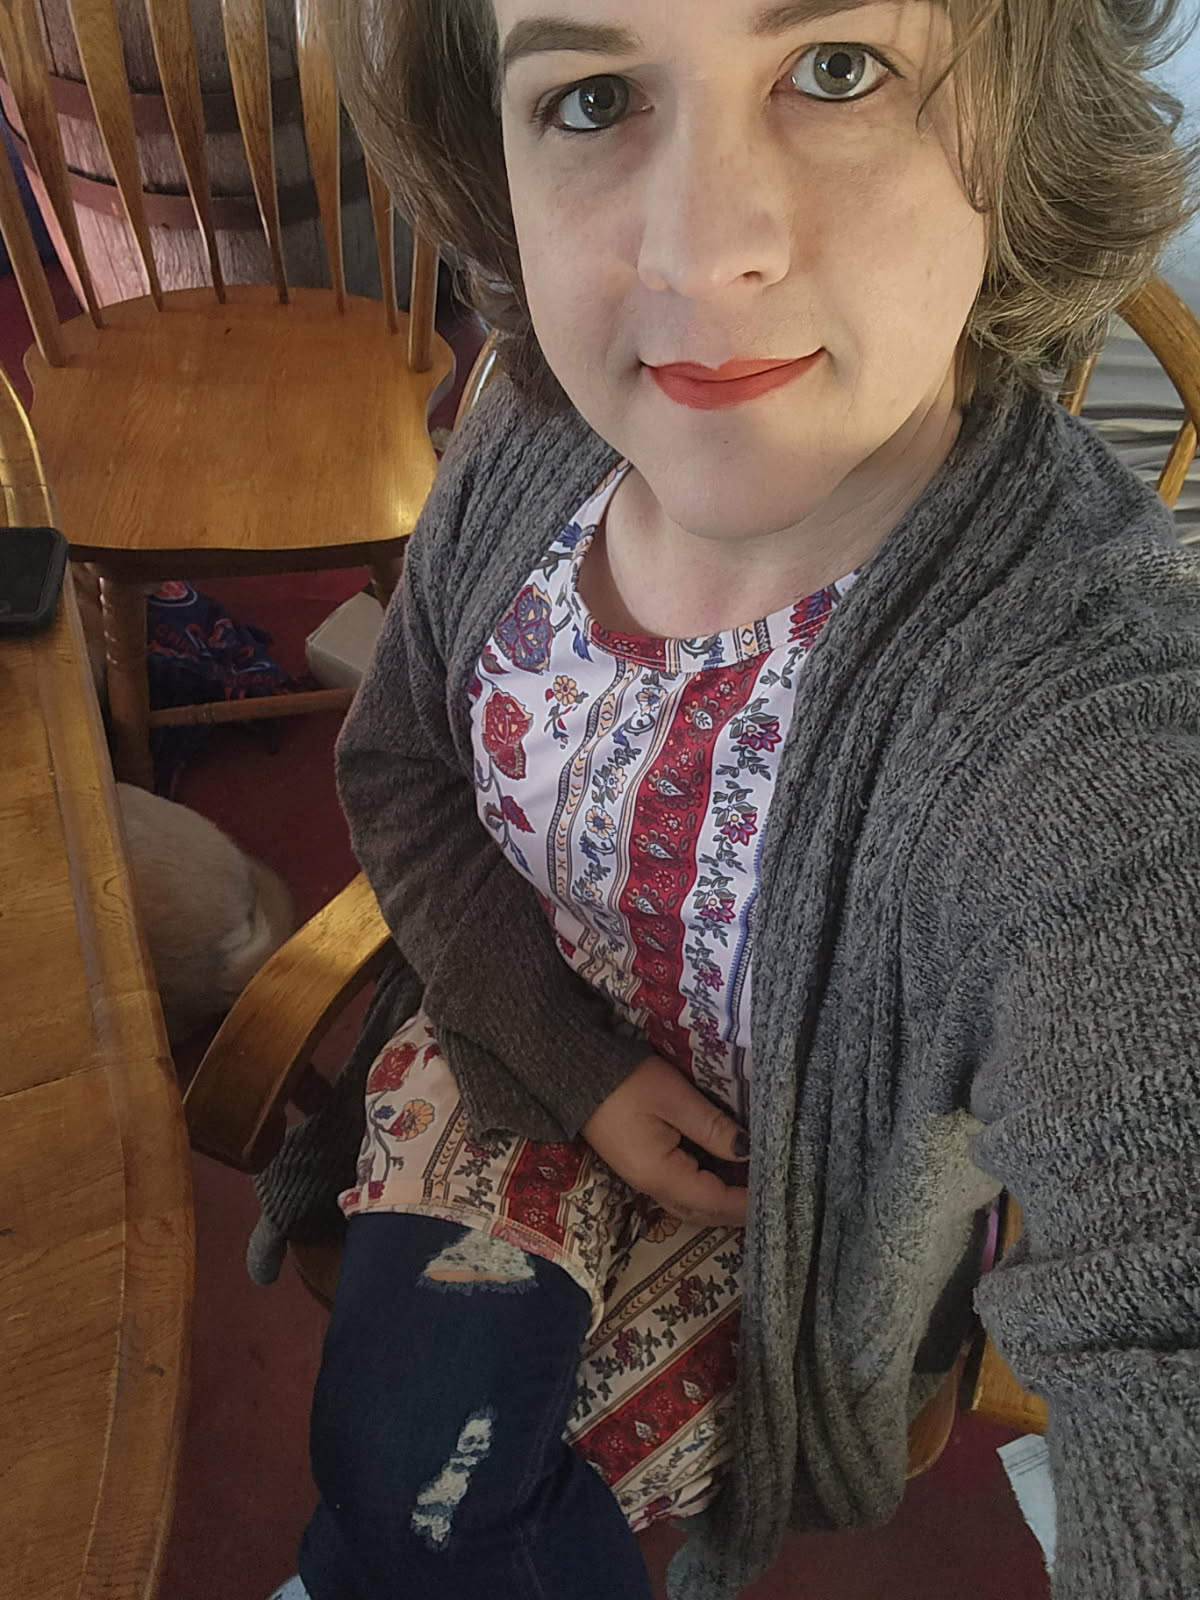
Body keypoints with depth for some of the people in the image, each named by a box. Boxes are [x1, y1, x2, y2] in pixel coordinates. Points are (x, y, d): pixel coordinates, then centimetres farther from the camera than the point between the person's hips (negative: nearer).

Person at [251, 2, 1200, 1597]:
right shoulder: (535, 446, -18)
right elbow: (397, 767, -2)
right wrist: (580, 1066, -11)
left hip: (790, 1204, -3)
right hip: (520, 1031, 4)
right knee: (400, 1444, -11)